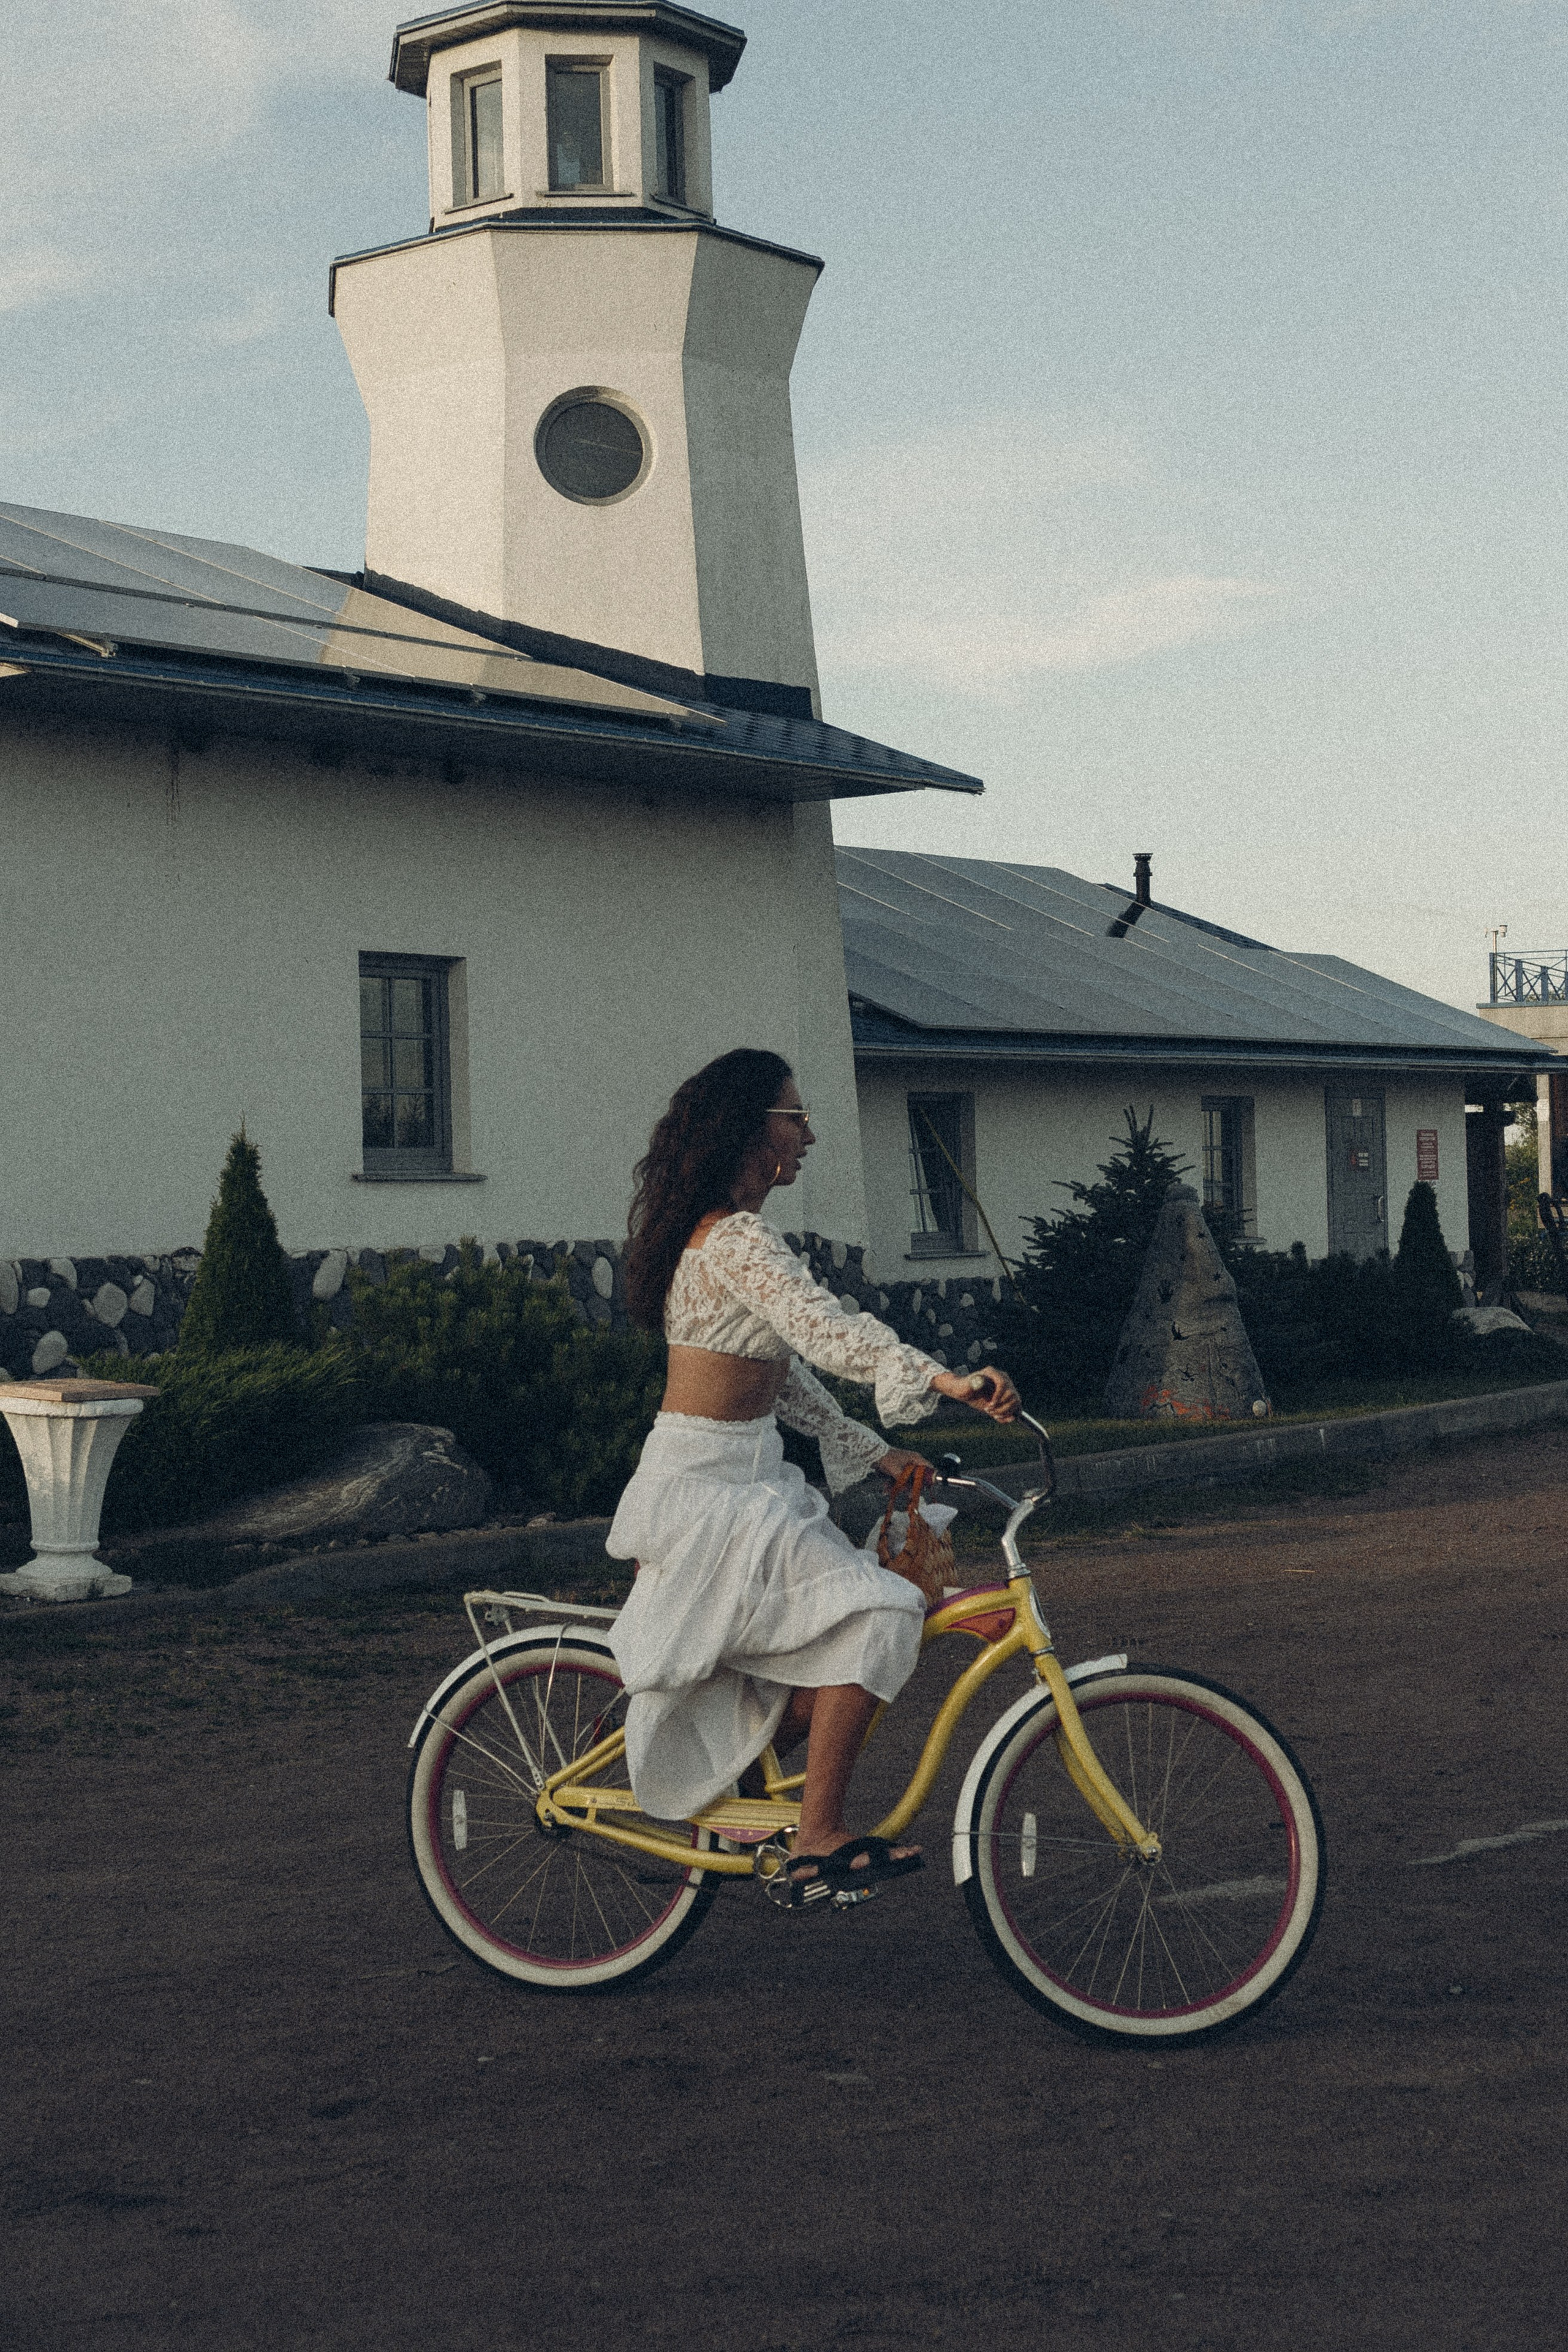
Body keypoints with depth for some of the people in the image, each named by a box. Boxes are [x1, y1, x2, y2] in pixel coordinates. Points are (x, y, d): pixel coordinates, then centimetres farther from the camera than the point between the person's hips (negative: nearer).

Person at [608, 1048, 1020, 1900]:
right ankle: (820, 1840, -13)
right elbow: (828, 1331, -34)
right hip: (705, 1486, -10)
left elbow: (782, 1373, 18)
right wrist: (945, 1380, -45)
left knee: (815, 1649, 11)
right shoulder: (739, 1240, -18)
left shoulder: (722, 1236, 15)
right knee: (873, 1619, -18)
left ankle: (725, 1800, 22)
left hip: (744, 1478, 10)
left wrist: (872, 1449, 13)